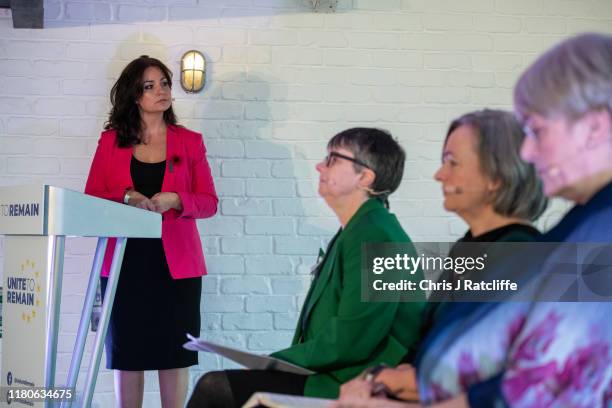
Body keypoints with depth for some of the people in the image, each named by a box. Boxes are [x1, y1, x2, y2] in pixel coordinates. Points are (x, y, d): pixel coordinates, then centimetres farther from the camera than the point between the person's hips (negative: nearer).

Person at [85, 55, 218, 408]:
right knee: (126, 353, 3)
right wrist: (125, 198, -14)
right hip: (125, 260, 0)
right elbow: (91, 200, 4)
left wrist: (176, 200, -15)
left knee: (174, 353, 1)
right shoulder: (111, 141, 7)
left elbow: (209, 203, 4)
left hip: (176, 262, 0)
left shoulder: (190, 142, 7)